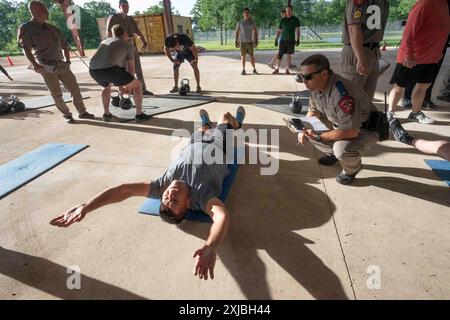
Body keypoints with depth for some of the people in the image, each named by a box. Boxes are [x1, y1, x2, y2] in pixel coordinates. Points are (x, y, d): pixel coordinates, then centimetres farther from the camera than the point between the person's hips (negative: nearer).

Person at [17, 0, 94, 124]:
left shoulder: (53, 29, 13)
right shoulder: (26, 29, -2)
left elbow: (65, 45, 24)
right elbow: (25, 48, -12)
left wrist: (68, 60, 13)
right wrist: (34, 64, -24)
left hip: (62, 65, 5)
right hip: (47, 68, -4)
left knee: (75, 89, 3)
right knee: (57, 95, -2)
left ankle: (82, 112, 12)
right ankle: (67, 114, 12)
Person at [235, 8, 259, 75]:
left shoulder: (253, 22, 1)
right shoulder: (240, 22, 1)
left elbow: (255, 32, 1)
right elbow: (237, 32, 4)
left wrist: (256, 41, -9)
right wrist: (236, 42, -4)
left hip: (250, 42, 0)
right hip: (242, 42, 0)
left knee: (252, 56, -3)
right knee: (243, 56, 0)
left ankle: (254, 69, 8)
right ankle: (243, 70, 7)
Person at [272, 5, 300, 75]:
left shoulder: (295, 19, 4)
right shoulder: (283, 20, 11)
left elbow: (297, 30, 0)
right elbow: (279, 30, 12)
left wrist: (298, 40, -11)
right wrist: (276, 39, 4)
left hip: (291, 40, -1)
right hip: (283, 40, 1)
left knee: (289, 55, 1)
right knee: (280, 55, -4)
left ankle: (287, 69, 8)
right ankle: (277, 69, -1)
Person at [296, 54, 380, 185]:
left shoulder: (341, 93, -37)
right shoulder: (316, 85, -11)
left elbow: (351, 131, -36)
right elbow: (313, 110, 7)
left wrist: (320, 137, -26)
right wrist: (304, 129, -9)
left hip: (365, 129, -8)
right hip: (339, 124, 8)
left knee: (342, 149, -34)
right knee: (310, 131, -2)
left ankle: (352, 168, 1)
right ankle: (333, 153, 21)